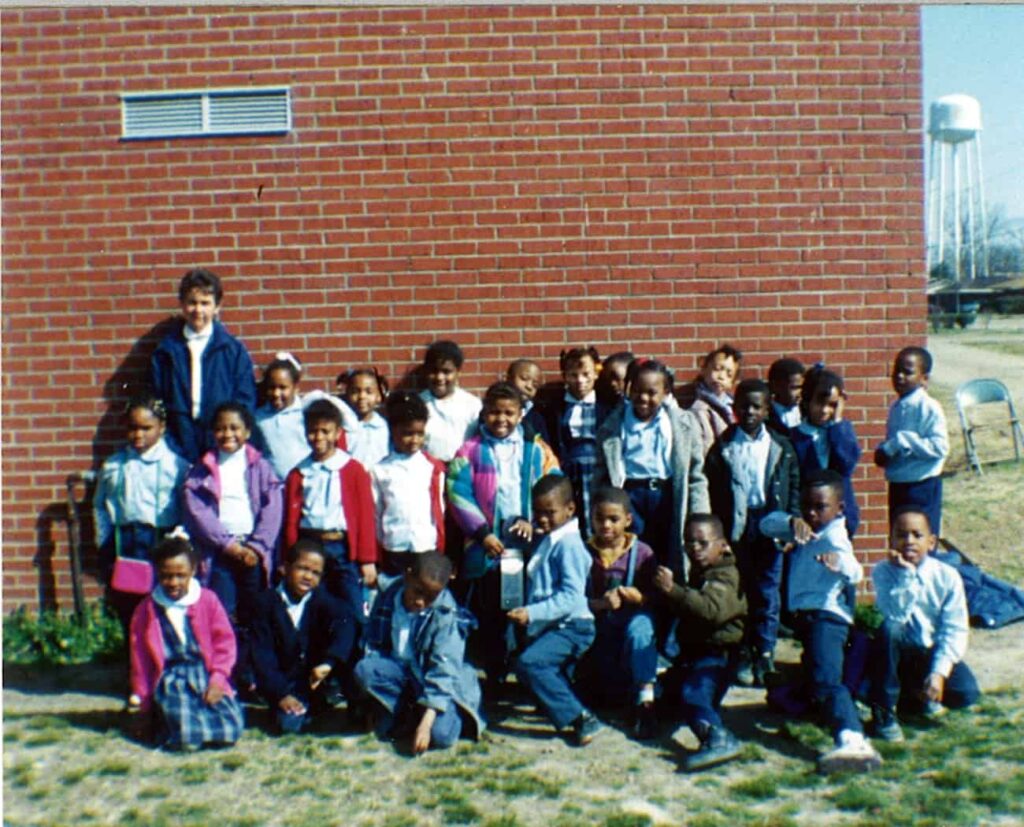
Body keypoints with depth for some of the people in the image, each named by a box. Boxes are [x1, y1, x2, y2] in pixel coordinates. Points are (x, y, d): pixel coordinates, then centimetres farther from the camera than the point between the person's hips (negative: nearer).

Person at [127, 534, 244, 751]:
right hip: (171, 682, -1)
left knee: (231, 730, -20)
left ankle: (202, 714, 11)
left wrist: (218, 679, -11)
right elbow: (140, 662, 9)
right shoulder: (146, 611, 4)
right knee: (186, 738, -26)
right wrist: (142, 706, 11)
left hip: (206, 677, 1)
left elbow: (225, 641, 2)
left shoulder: (208, 600, 3)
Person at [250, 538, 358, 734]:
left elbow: (345, 625, -24)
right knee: (290, 722, -30)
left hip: (316, 679, 1)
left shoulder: (323, 601, -3)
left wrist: (328, 662, -41)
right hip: (285, 683, -1)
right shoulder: (267, 602, -4)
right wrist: (280, 694, -19)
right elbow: (262, 654, -8)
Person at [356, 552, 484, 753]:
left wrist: (426, 723, -32)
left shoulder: (446, 615, -19)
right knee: (364, 669, -27)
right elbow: (373, 646, 5)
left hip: (441, 683, -4)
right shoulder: (388, 597, -9)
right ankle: (406, 715, -8)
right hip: (400, 674, 4)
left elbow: (443, 670, -24)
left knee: (440, 736, -30)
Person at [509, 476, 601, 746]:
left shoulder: (568, 544, -16)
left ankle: (579, 717, -22)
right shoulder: (545, 540, 13)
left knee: (528, 662, -26)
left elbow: (572, 595, -24)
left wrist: (532, 613, -31)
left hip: (571, 625, -11)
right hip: (551, 626, 11)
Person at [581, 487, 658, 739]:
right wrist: (599, 604, -24)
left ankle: (645, 701, -35)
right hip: (597, 626, 2)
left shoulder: (642, 553, -5)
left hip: (634, 619, -2)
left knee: (640, 626, -36)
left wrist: (639, 598, -25)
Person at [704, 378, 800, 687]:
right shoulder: (723, 447, 3)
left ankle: (764, 658, 11)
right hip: (736, 527, 0)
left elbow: (794, 488, 9)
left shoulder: (781, 447, 7)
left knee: (767, 595, 2)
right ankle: (742, 657, 14)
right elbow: (711, 491, 0)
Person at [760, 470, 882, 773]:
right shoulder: (805, 530, 14)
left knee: (825, 680, -31)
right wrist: (791, 521, -22)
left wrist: (839, 562, -53)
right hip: (806, 619, 11)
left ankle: (852, 740, -48)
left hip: (826, 617, -10)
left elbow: (855, 573, -29)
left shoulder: (833, 536, -11)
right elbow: (767, 524, -1)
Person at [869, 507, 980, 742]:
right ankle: (883, 710, -19)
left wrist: (939, 672, -20)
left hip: (932, 652, 2)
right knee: (889, 629, -35)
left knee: (966, 693, -23)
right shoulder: (883, 571, -12)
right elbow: (895, 615, -28)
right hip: (899, 652, -2)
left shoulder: (947, 575, -10)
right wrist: (907, 574, -33)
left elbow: (955, 630, -11)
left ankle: (918, 692, 15)